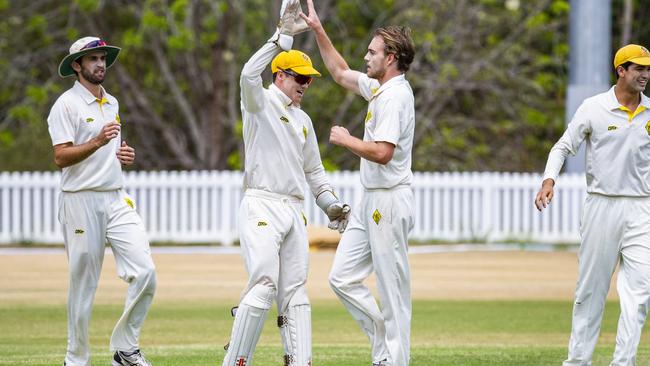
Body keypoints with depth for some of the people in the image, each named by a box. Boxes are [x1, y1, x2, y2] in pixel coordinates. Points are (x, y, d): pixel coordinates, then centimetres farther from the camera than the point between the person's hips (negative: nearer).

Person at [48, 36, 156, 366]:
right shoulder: (67, 104, -5)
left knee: (144, 272, -8)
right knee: (83, 283, -2)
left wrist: (122, 156, 9)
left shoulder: (112, 103, 19)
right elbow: (61, 158, -14)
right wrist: (96, 143, -28)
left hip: (117, 199, 6)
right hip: (82, 200, -6)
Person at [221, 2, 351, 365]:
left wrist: (331, 204, 12)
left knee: (295, 291, 4)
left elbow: (314, 169, 27)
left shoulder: (303, 119, 21)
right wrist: (284, 36, -27)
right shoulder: (261, 103, -1)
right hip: (261, 207, -7)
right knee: (264, 285, -17)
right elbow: (250, 75, -24)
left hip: (295, 211, 7)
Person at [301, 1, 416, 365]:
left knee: (392, 287, -5)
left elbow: (383, 152, -27)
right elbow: (340, 72, 31)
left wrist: (346, 140, -11)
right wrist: (318, 30, 26)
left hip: (390, 199, -10)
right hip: (371, 199, 10)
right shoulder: (378, 87, 13)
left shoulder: (395, 95, -17)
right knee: (343, 277, 9)